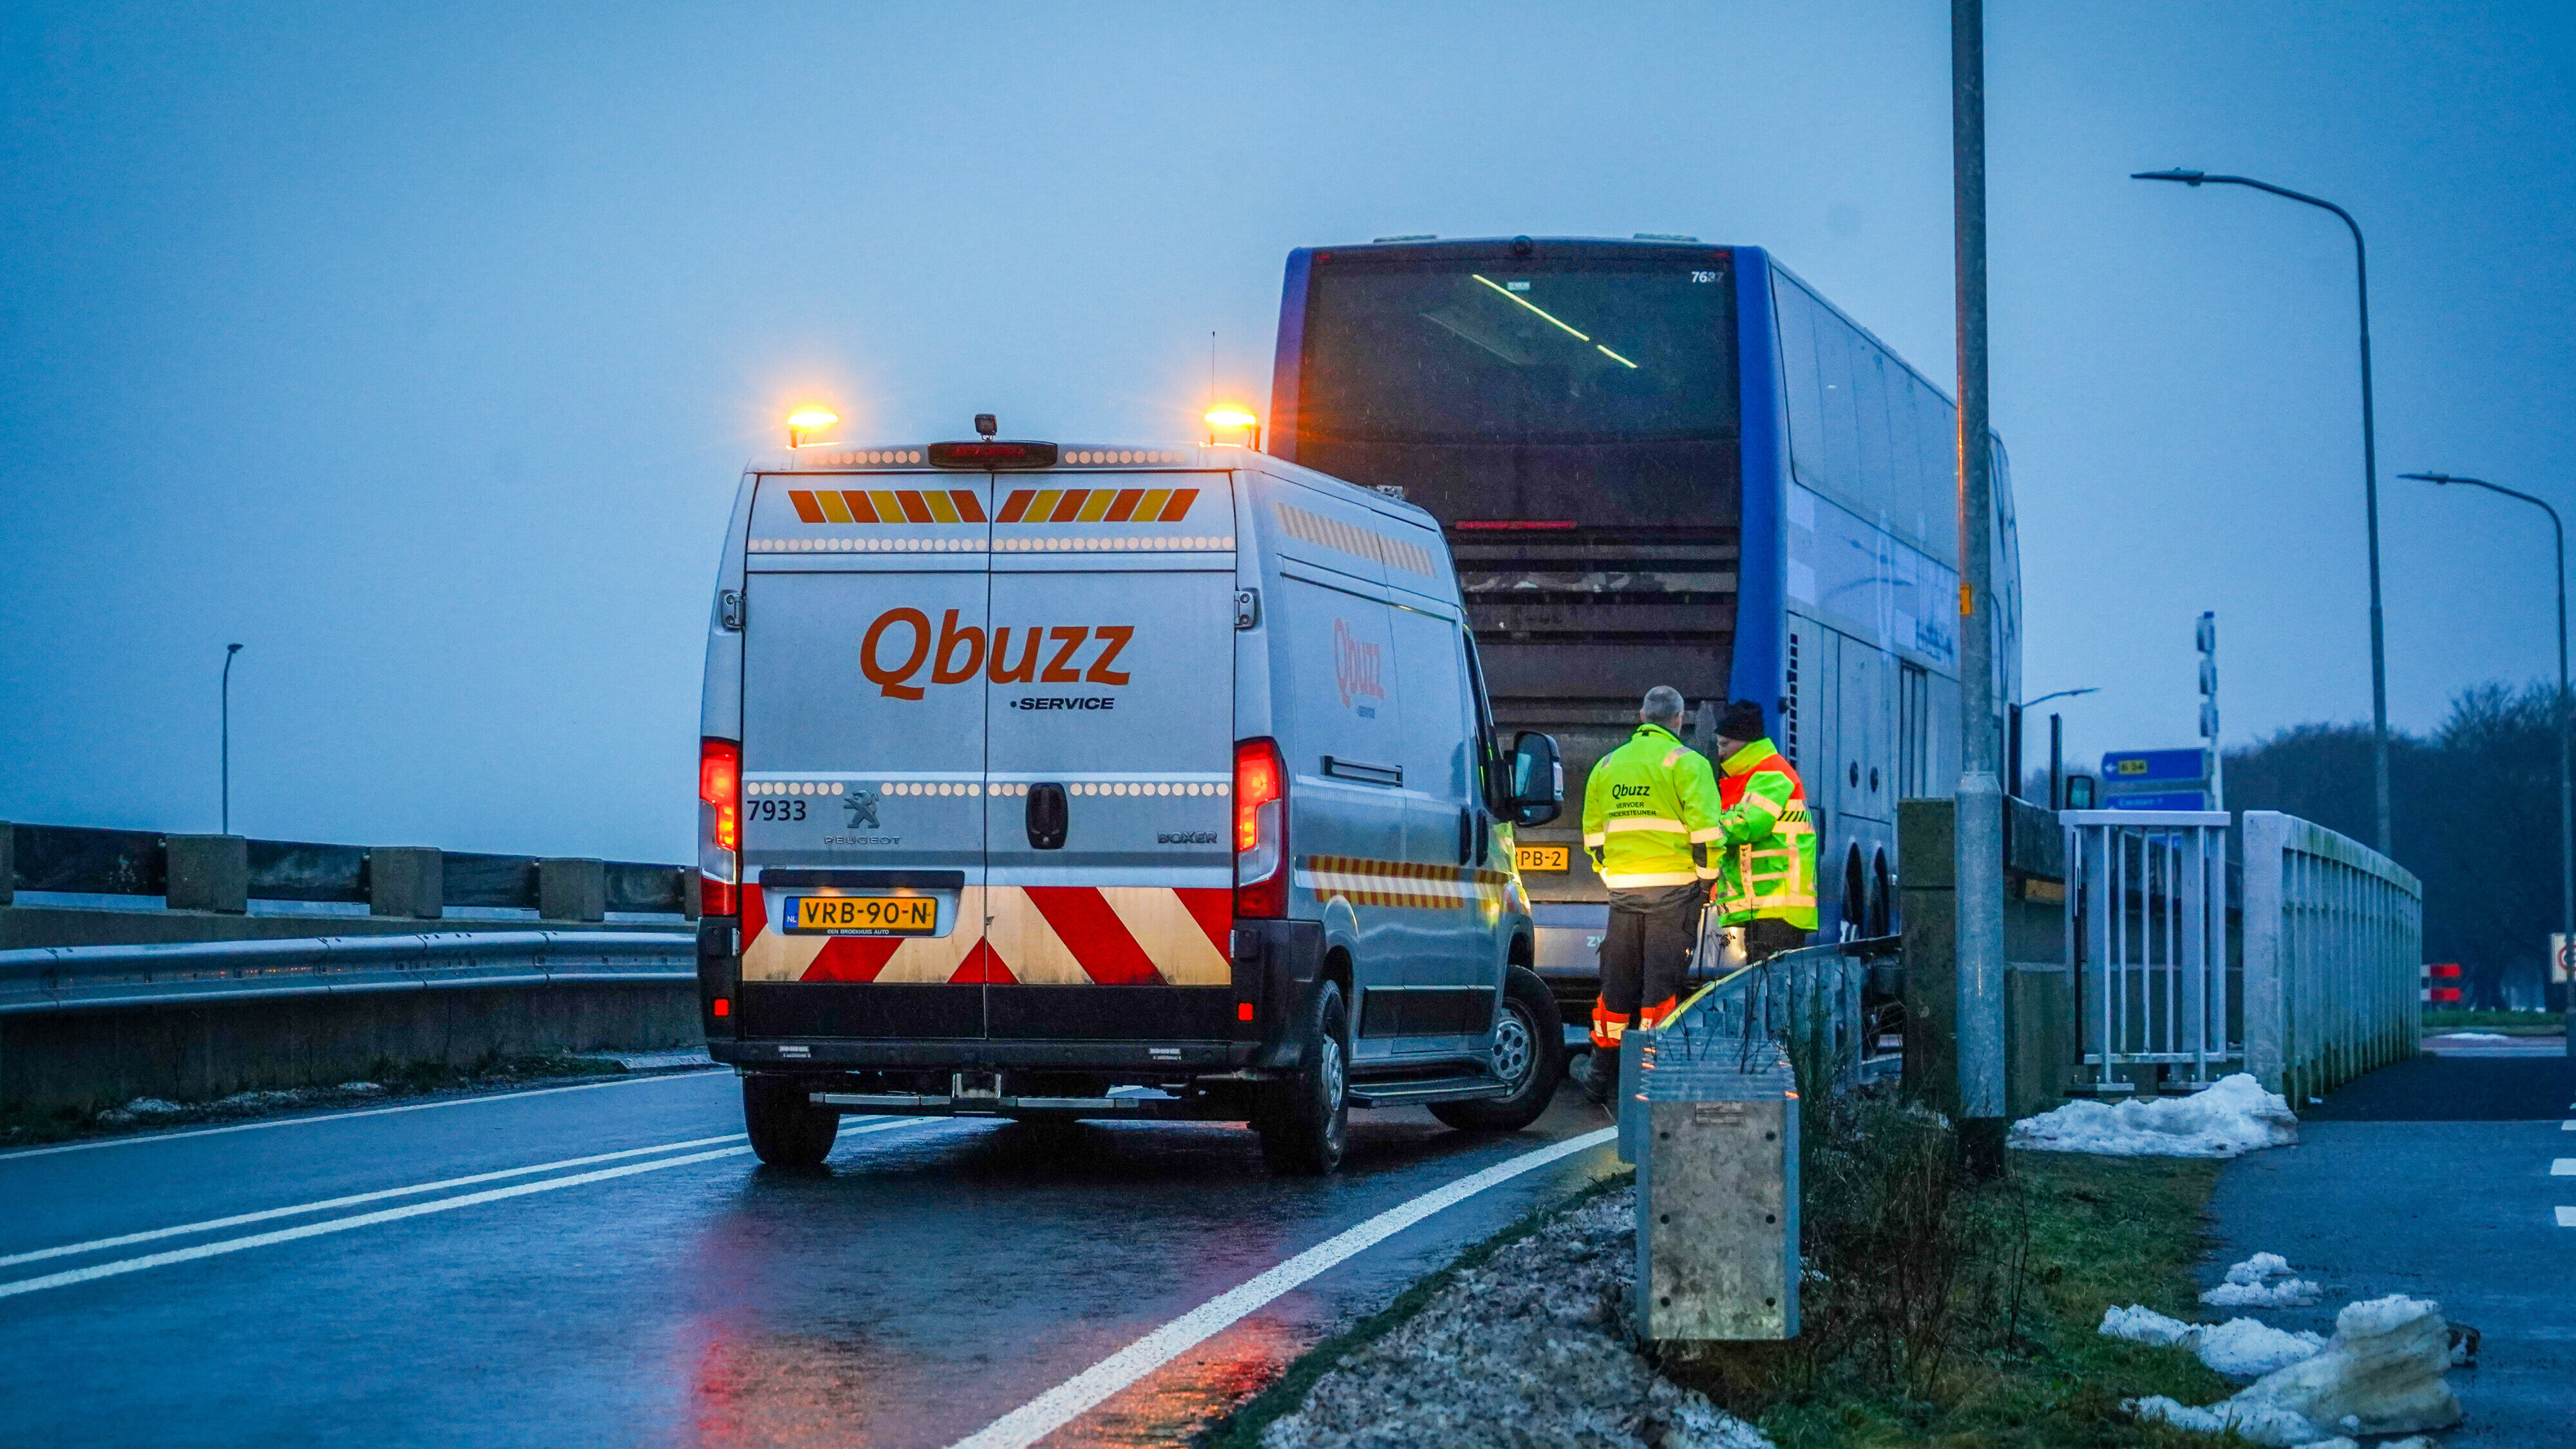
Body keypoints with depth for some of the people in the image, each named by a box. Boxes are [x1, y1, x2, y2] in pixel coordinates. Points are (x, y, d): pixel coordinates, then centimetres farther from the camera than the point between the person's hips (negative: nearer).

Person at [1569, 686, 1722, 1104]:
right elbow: (1705, 829, -11)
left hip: (1624, 888, 4)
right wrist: (1706, 880, -2)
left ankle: (1601, 1073, 17)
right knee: (1662, 982, -1)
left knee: (1616, 984, 11)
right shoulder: (1686, 763, -3)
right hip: (1673, 884, -4)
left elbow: (1593, 831, 18)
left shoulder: (1608, 766, 14)